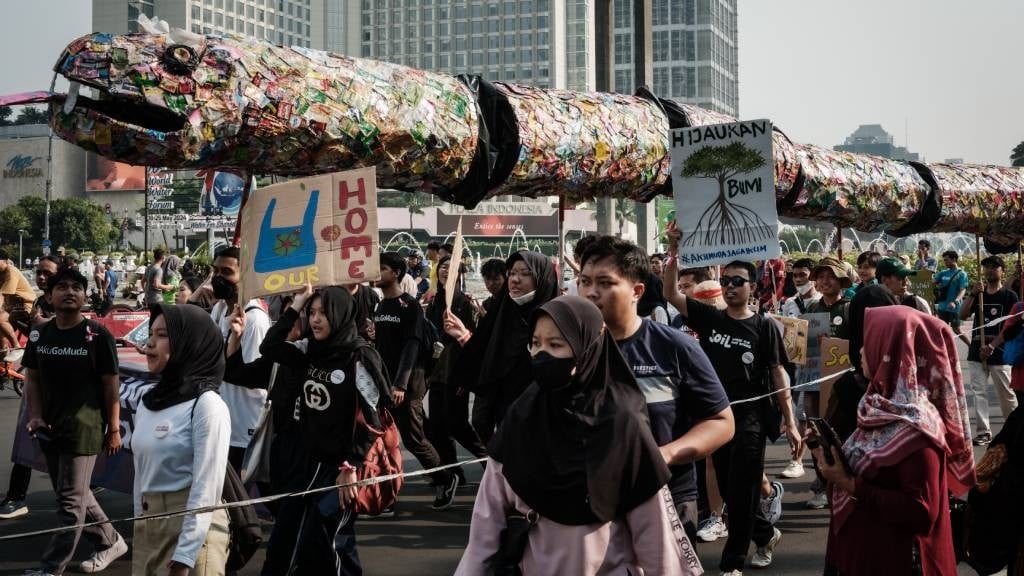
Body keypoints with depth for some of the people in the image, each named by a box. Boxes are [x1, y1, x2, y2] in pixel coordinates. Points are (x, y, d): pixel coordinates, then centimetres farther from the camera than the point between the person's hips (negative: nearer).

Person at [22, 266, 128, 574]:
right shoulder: (39, 335, 5)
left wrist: (114, 429, -7)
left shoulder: (98, 336, -9)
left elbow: (111, 385, -7)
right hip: (50, 428, 6)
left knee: (71, 501, -3)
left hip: (84, 427, -6)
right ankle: (111, 542, 35)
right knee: (75, 494, 18)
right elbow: (32, 378, 12)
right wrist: (35, 416, -2)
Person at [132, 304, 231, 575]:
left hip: (191, 526, -7)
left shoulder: (207, 405, -14)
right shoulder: (148, 401, 7)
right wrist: (139, 527, 12)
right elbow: (141, 473, 13)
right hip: (147, 525, 7)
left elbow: (206, 489, -17)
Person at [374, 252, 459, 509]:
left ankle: (446, 480, 16)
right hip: (383, 381, 7)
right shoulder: (380, 306, 12)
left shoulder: (409, 306, -10)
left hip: (406, 383, -7)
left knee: (413, 438, -2)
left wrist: (401, 384, -24)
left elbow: (411, 346, -17)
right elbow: (379, 345, 15)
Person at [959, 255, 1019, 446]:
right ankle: (983, 432, -1)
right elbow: (962, 316, 2)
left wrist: (992, 346, -15)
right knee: (977, 392, -3)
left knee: (1006, 394, 4)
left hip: (1000, 352, -4)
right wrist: (972, 295, -11)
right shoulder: (978, 295, 12)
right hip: (976, 351, 4)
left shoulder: (1009, 296, -1)